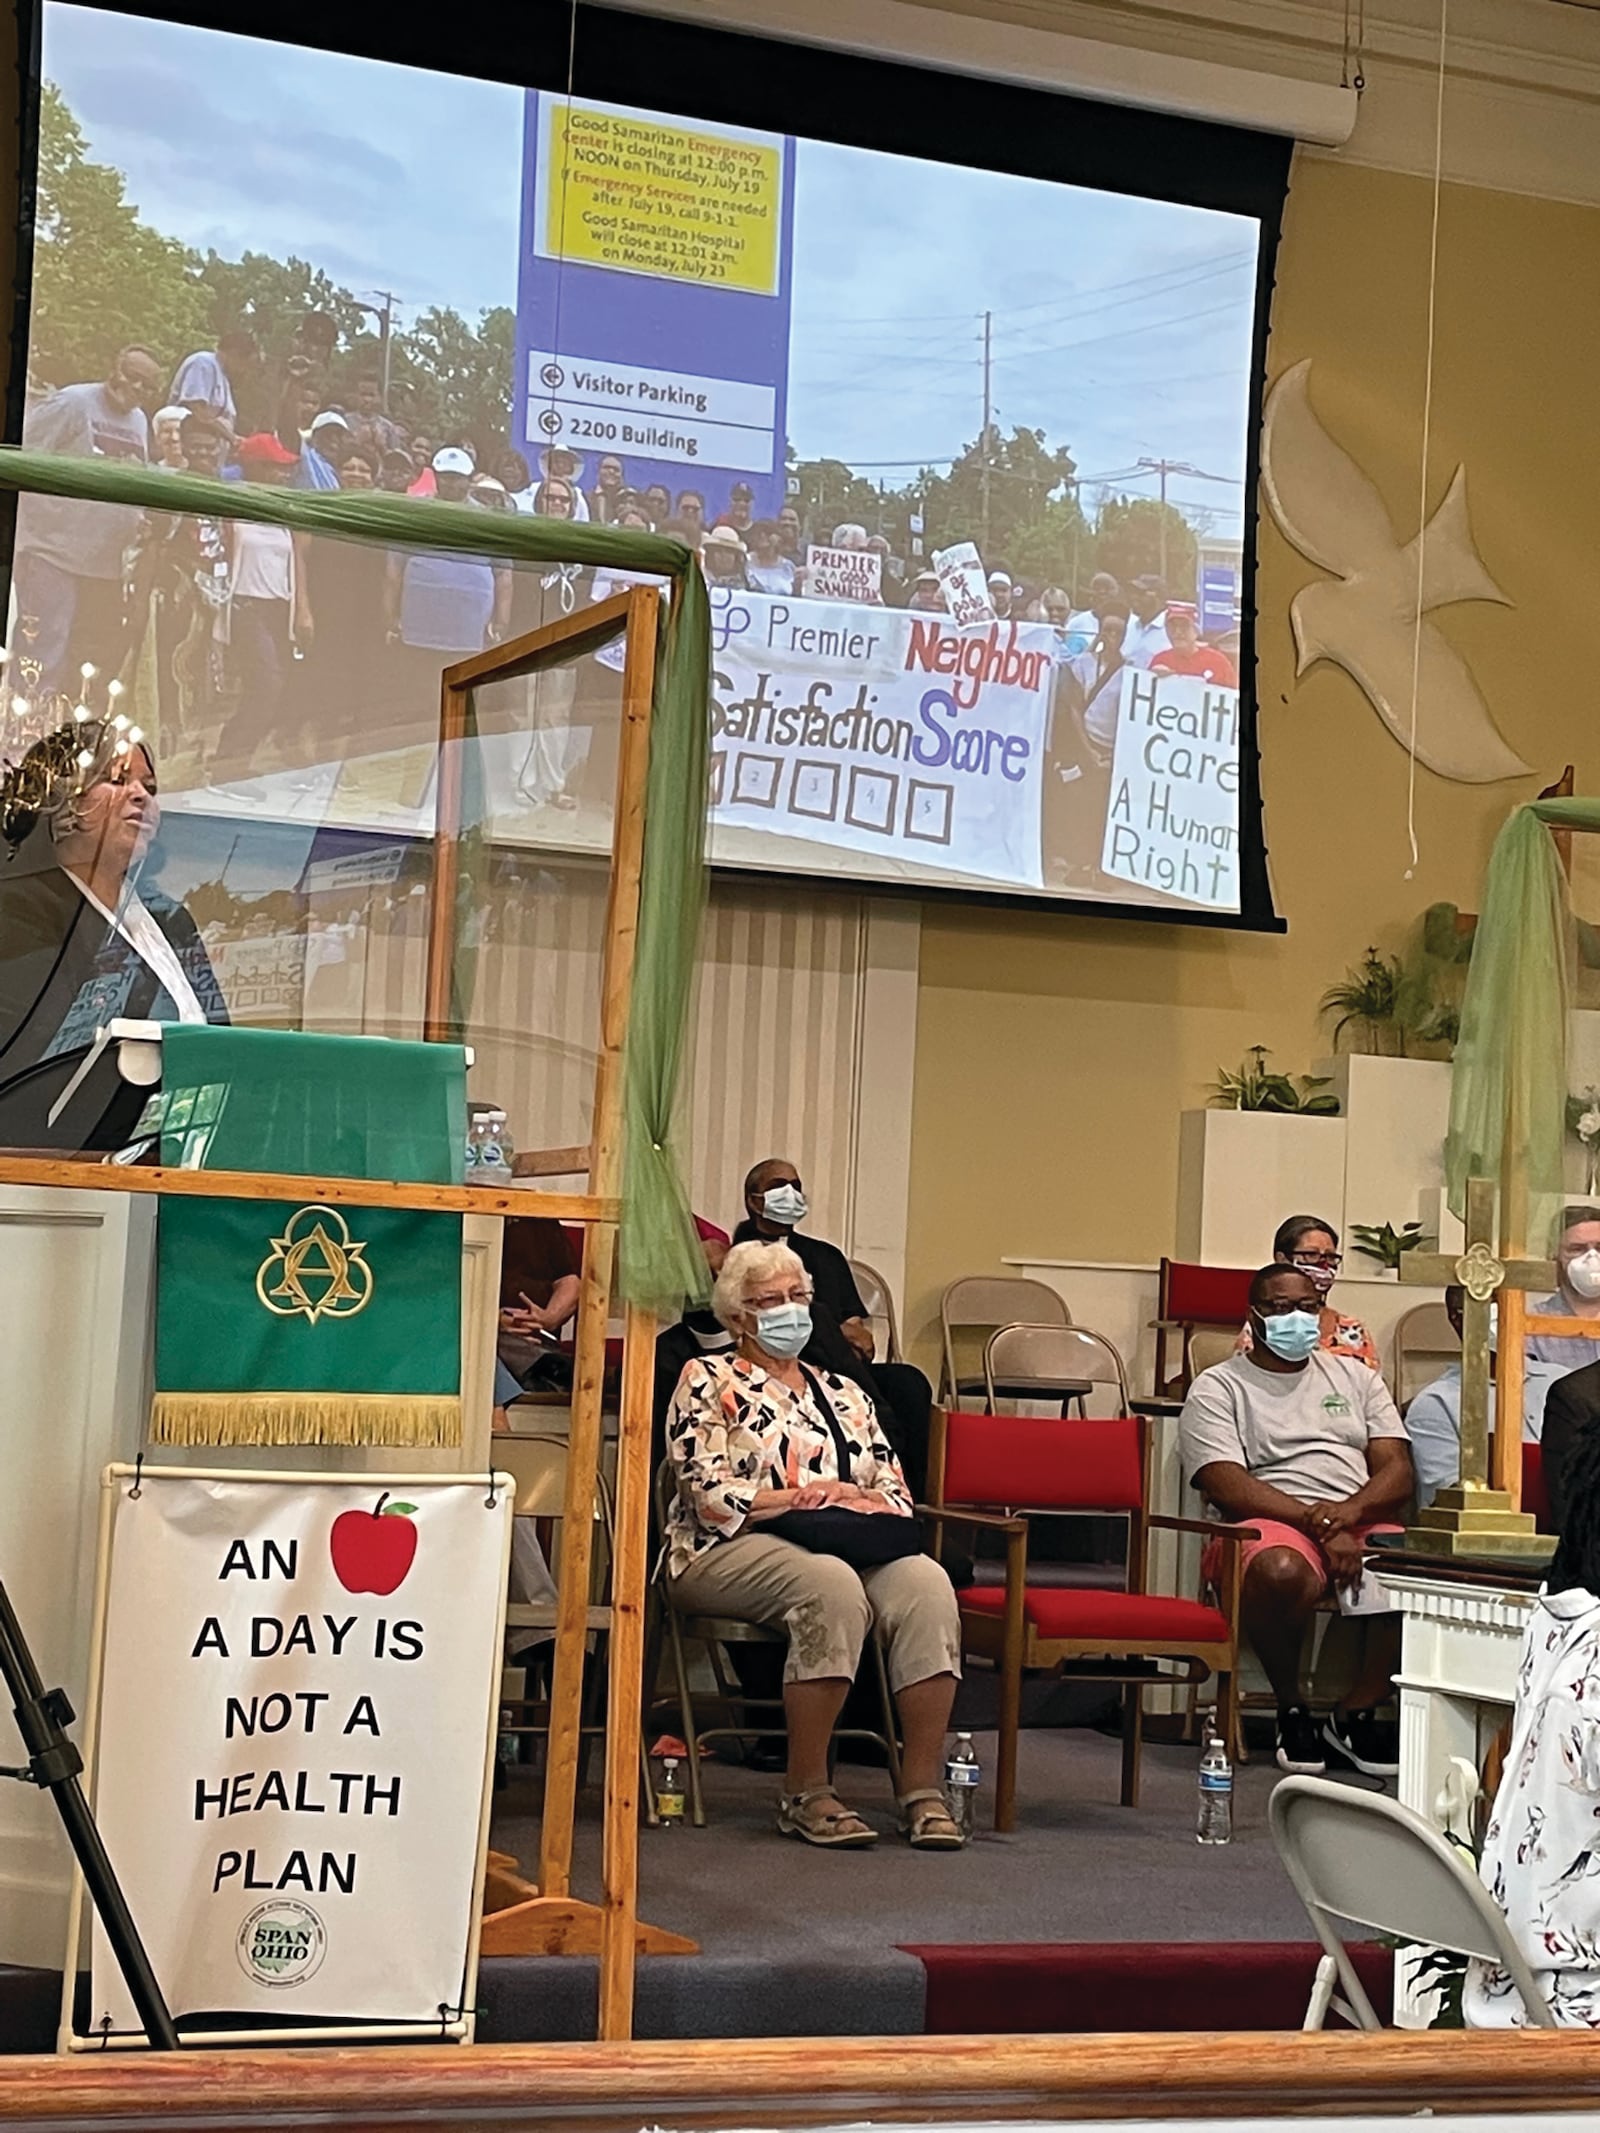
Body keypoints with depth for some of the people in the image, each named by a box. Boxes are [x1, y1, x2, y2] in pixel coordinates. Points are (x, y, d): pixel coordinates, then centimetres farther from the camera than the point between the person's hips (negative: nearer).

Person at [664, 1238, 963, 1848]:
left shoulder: (843, 1393, 24)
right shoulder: (708, 1382, 9)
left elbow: (896, 1494, 17)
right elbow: (708, 1494, -5)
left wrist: (852, 1501, -7)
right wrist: (808, 1497, -10)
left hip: (855, 1546, 5)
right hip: (733, 1550, -4)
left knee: (925, 1583, -28)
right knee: (831, 1586, -37)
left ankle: (923, 1792, -29)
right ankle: (806, 1794, -28)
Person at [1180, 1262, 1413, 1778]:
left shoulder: (1356, 1378, 21)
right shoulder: (1218, 1388, 8)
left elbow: (1398, 1473, 10)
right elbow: (1227, 1487, -7)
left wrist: (1348, 1512, -13)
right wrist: (1317, 1524, -19)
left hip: (1363, 1523, 4)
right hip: (1270, 1524, -4)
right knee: (1283, 1570, -40)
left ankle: (1357, 1711, -7)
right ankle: (1291, 1711, -13)